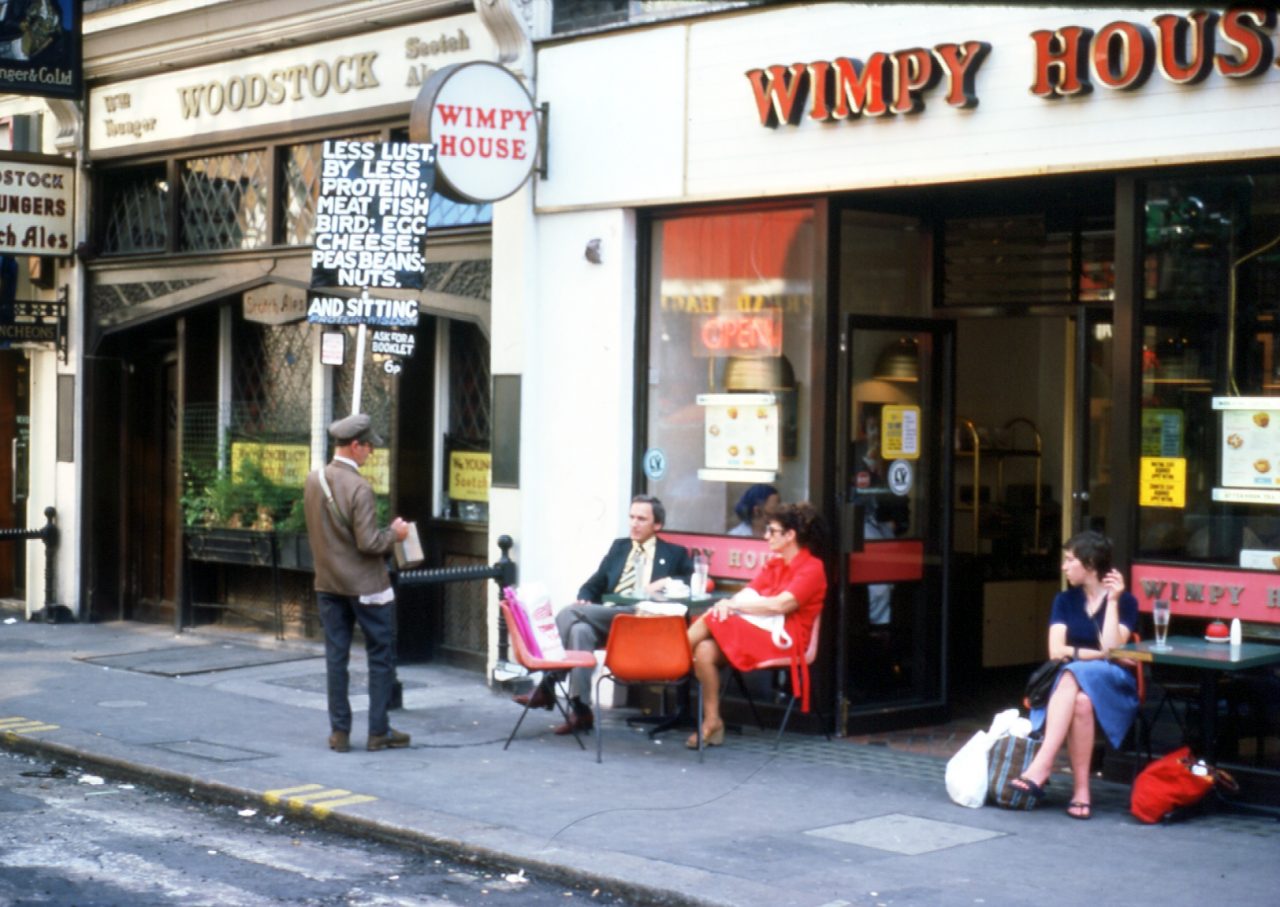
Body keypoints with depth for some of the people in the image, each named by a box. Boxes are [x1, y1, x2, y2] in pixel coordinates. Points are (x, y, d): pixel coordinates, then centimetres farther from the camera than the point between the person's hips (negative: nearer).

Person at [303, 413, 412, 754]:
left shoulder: (313, 482, 3)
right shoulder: (358, 488, -20)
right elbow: (369, 543, -21)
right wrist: (395, 533, -5)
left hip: (327, 582, 6)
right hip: (366, 584, -6)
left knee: (336, 656, 9)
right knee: (381, 656, 6)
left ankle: (339, 732, 11)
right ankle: (378, 731, 8)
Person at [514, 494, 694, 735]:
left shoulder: (674, 554, 18)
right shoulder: (619, 547, 29)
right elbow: (593, 586, 24)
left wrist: (668, 581, -10)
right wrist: (584, 600, 1)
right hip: (604, 618, 4)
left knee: (569, 613, -28)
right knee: (580, 630, -34)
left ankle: (548, 685, -25)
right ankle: (580, 710, -37)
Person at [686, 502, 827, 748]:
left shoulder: (812, 568, -6)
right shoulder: (775, 564, 19)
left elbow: (781, 605, -17)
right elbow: (749, 592, 10)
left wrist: (734, 606, -13)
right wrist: (729, 603, -13)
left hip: (781, 640, -7)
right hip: (754, 632, 7)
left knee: (712, 620, -23)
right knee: (704, 650, -22)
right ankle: (711, 723, -21)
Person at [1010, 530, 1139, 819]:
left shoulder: (1125, 602, 2)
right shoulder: (1065, 600, 12)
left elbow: (1111, 648, -14)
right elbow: (1056, 651, -2)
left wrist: (1112, 600, -14)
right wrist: (1098, 654, -12)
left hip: (1113, 688, -2)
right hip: (1068, 682, 2)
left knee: (1075, 676, -36)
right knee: (1080, 701, -35)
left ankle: (1040, 768, -43)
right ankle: (1080, 791, -41)